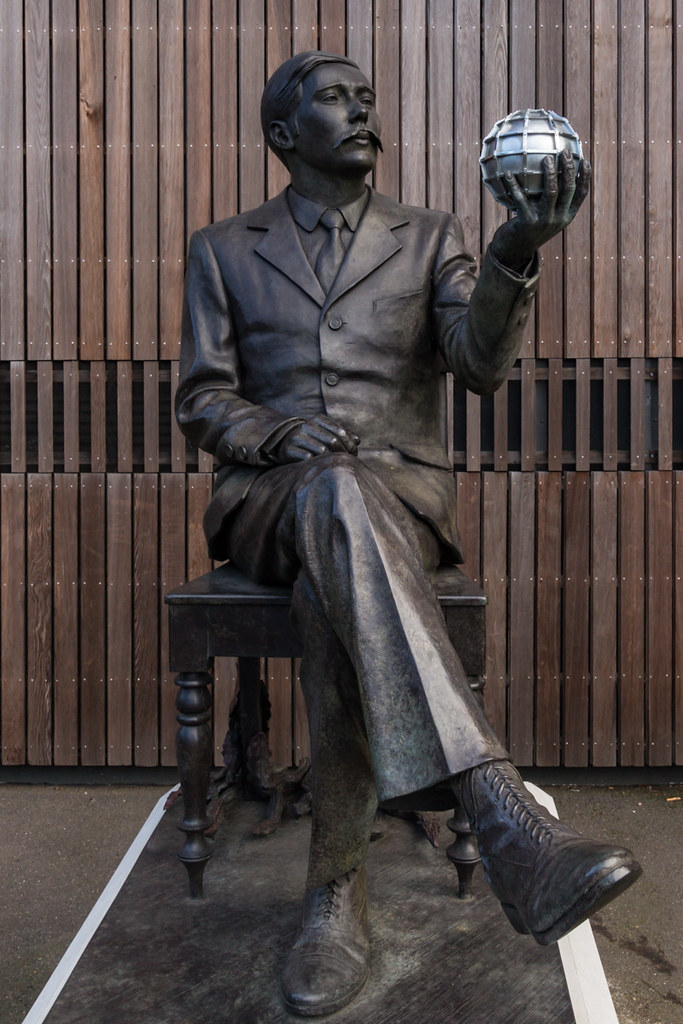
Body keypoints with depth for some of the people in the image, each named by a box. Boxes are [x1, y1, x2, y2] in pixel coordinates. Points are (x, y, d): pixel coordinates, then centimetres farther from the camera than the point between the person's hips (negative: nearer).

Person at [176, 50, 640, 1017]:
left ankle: (337, 885, -29)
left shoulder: (429, 236, 16)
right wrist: (277, 435, -13)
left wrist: (517, 251, -21)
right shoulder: (223, 250, 17)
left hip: (401, 491, 1)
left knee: (332, 597, -38)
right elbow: (201, 400, 9)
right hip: (270, 495, 0)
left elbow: (481, 363, -2)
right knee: (338, 499, -40)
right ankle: (503, 814, -50)